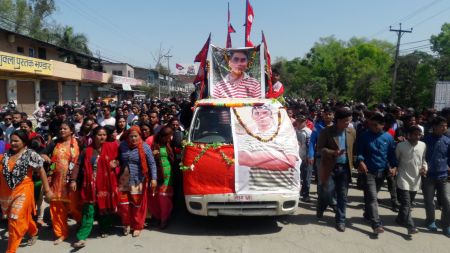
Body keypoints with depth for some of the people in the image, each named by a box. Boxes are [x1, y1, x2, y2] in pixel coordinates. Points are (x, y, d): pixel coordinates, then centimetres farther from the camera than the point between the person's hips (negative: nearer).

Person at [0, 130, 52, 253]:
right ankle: (34, 232, 43)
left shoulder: (30, 154, -9)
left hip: (22, 191, -5)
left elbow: (41, 171, -7)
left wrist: (47, 189, -8)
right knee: (23, 217, 18)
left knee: (15, 220, -6)